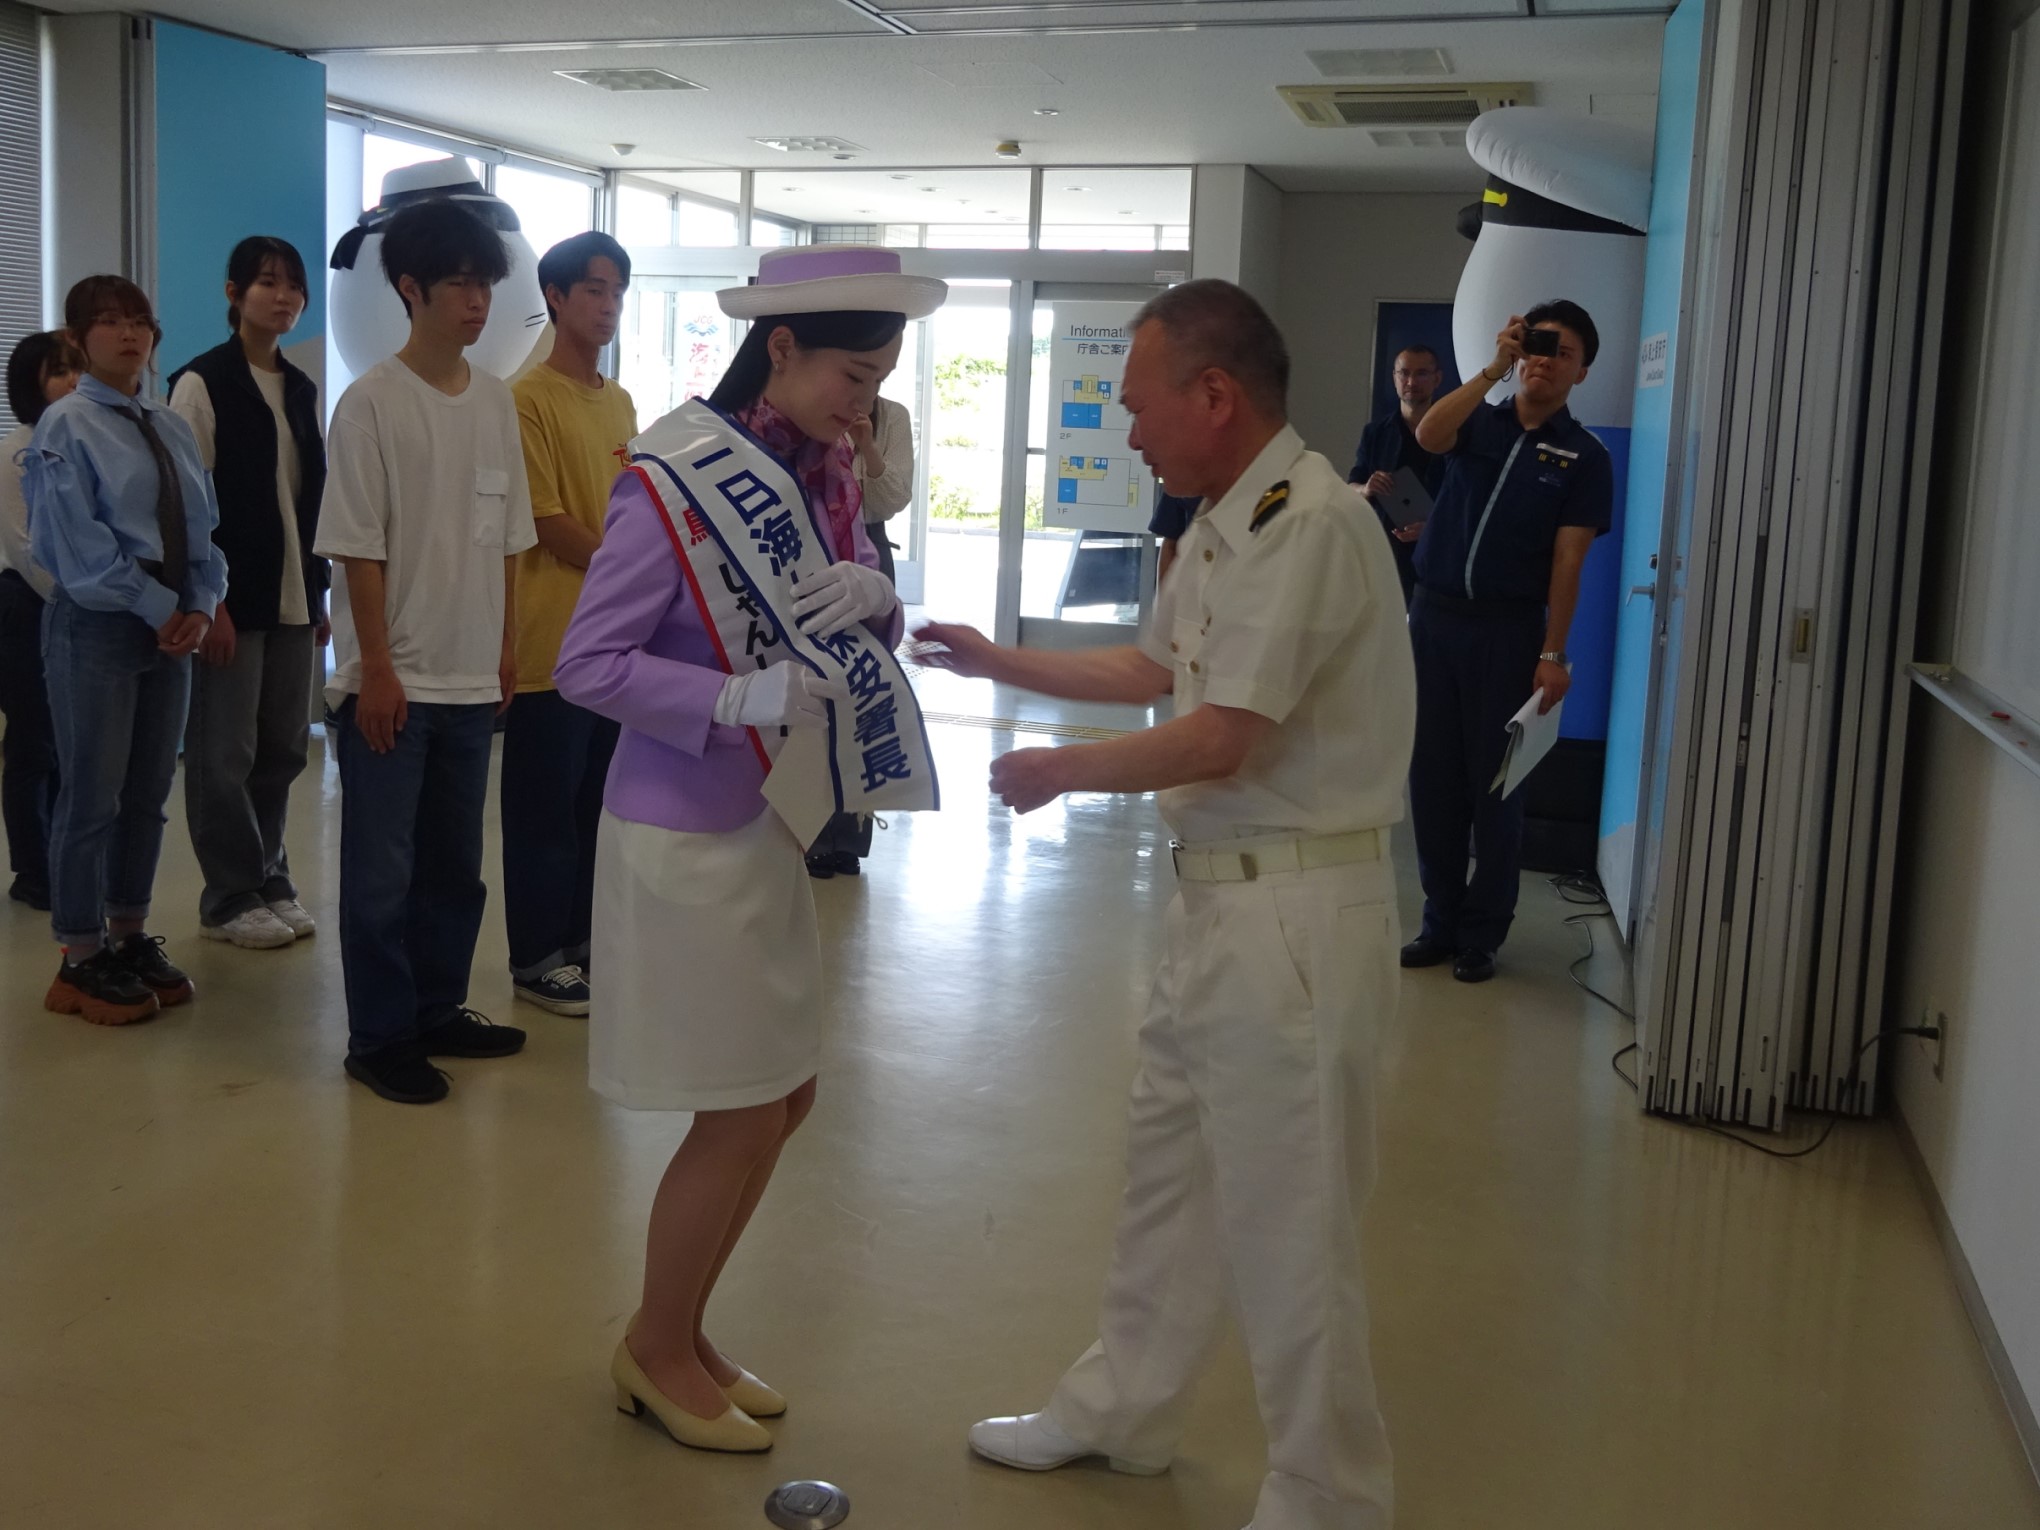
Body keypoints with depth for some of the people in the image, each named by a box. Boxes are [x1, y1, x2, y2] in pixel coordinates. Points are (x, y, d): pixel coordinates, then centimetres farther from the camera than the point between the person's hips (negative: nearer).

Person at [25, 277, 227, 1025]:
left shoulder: (172, 429, 13)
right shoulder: (67, 427, -6)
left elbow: (201, 531, 11)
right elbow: (79, 546, -13)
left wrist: (199, 608, -5)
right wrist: (159, 606, -13)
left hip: (170, 628, 6)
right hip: (96, 628, -6)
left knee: (148, 793, 12)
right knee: (92, 796, -1)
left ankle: (130, 936, 25)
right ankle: (83, 962, 9)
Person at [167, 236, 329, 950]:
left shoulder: (302, 390, 14)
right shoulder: (202, 383, -5)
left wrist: (319, 596, 13)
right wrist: (208, 604, -14)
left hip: (292, 597, 6)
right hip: (231, 597, -6)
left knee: (283, 749, 9)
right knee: (225, 753, -1)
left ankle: (270, 883, 20)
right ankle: (230, 899, 9)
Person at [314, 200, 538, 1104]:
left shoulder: (497, 399, 7)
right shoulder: (373, 401, -9)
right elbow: (359, 548, -11)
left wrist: (506, 648, 10)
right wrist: (377, 669, -13)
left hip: (473, 679, 6)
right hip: (393, 681, -5)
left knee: (455, 861, 14)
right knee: (382, 869, 2)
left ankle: (438, 1010, 28)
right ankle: (378, 1037, 13)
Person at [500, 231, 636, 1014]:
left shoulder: (620, 403, 14)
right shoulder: (528, 399, -10)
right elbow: (548, 522, -13)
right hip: (554, 639, -7)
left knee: (600, 797, 13)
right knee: (546, 804, 1)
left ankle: (583, 935, 25)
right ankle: (536, 957, 11)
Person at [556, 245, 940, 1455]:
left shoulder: (826, 474, 4)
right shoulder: (676, 479, -18)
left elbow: (871, 631, 9)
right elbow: (588, 665, -17)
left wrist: (873, 597, -14)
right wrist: (737, 700, -29)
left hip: (777, 823, 8)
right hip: (688, 831, -8)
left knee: (785, 1100, 15)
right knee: (741, 1118, 1)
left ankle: (683, 1335, 34)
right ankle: (657, 1353, 25)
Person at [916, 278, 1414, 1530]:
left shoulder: (1306, 520, -20)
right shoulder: (1224, 525, 10)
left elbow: (1219, 743, -22)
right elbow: (1154, 669, 24)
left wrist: (1060, 770, -7)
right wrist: (997, 661, 24)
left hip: (1297, 909, -10)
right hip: (1221, 897, 10)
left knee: (1286, 1219, 1)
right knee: (1169, 1164, 21)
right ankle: (1125, 1408, 40)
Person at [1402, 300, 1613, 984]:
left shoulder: (1584, 457, 1)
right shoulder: (1479, 422, 7)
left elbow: (1567, 561, -4)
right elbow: (1428, 435, -16)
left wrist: (1553, 653, -10)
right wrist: (1494, 366, -21)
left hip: (1509, 627, -3)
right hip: (1434, 614, 3)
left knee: (1494, 782, 2)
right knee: (1432, 775, 6)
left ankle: (1482, 933, 13)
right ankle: (1441, 920, 18)